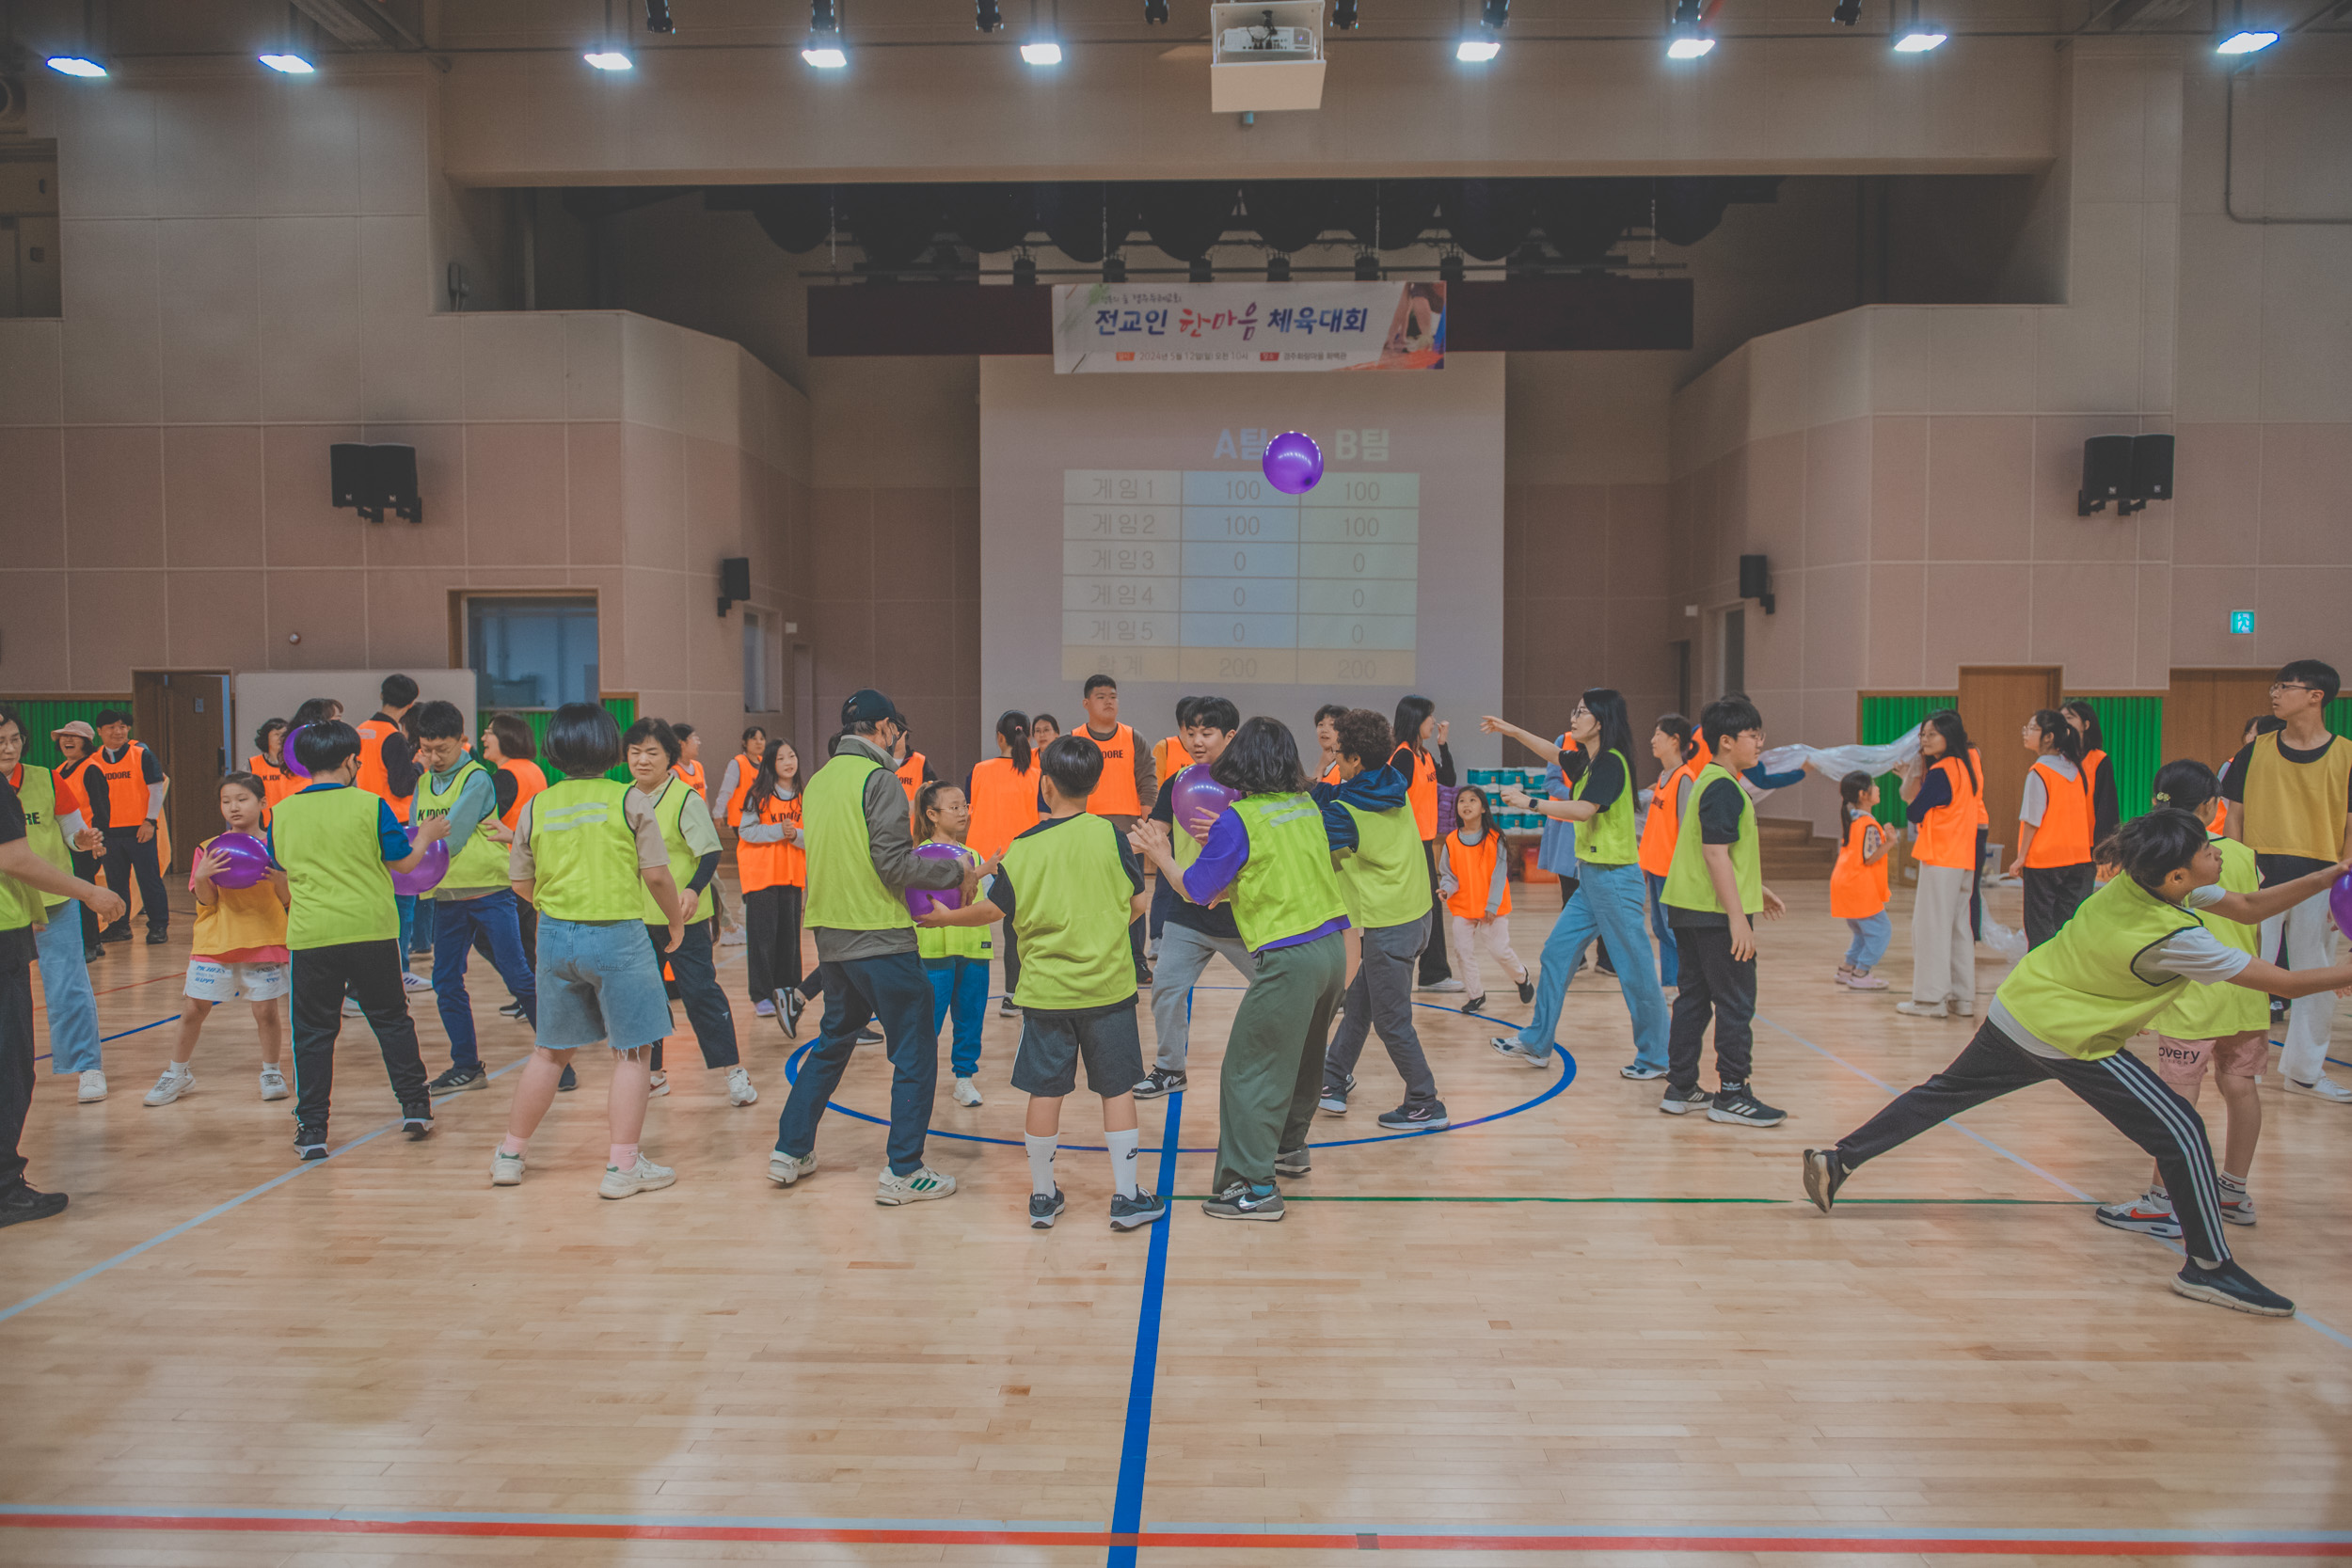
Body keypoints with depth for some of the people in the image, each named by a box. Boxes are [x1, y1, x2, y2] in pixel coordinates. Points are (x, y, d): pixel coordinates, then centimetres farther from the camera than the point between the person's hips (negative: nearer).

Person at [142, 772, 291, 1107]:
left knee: (266, 1010, 0)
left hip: (264, 941, -2)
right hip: (216, 941, 2)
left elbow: (289, 900, -1)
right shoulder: (209, 849, 3)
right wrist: (203, 876, -20)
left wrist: (278, 879, -21)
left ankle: (272, 1072, 20)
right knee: (193, 1009, 5)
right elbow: (207, 901, -1)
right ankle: (177, 1073, 23)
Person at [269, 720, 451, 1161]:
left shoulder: (282, 813, 3)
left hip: (310, 935, 1)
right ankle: (415, 1106, 17)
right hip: (371, 930, -1)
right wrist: (426, 837, 19)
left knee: (313, 1032, 8)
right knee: (391, 1018, 13)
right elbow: (403, 862, 1)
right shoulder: (370, 805, -5)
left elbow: (279, 871, 16)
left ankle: (311, 1129, 8)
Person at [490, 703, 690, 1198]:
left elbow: (521, 884, 9)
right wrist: (677, 922, 9)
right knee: (632, 1052, 5)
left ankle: (510, 1153, 29)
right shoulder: (630, 800, -6)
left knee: (550, 1050, 19)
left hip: (555, 936, 5)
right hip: (617, 935, -4)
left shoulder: (537, 806, 4)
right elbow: (657, 875, -8)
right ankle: (623, 1166, 6)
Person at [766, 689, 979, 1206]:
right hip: (880, 938, -8)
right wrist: (959, 873, -5)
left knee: (832, 1042, 22)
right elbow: (895, 864, -18)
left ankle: (790, 1151, 26)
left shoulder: (819, 780, 11)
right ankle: (904, 1172, 4)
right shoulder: (879, 778, -13)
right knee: (914, 1052, 2)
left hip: (831, 937, 8)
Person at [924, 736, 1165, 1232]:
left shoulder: (1022, 848, -6)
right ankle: (1126, 1198, 13)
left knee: (1044, 1092, 9)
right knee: (1117, 1089, 8)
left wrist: (947, 917, 18)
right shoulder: (1107, 835, -8)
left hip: (1045, 989, 1)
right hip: (1107, 985, -1)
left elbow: (994, 909, 0)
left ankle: (1043, 1197, 21)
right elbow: (1138, 902, -2)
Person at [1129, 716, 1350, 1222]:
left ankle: (1253, 1187, -2)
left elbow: (1195, 890, -4)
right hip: (1332, 946, 8)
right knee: (1303, 1056, 25)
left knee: (1249, 1070, -1)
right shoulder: (1307, 806, 9)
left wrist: (1161, 856, 12)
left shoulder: (1238, 819, -10)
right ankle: (1290, 1147, 41)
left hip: (1289, 957, -8)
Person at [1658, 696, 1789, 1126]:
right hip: (1717, 913, -10)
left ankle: (1681, 1088, 18)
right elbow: (1715, 853, -23)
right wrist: (1737, 916, -24)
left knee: (1693, 998, 12)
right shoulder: (1723, 788, -16)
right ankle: (1732, 1094, 4)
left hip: (1691, 910, 10)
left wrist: (1758, 890, 31)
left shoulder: (1710, 782, 16)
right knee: (1736, 1003, -2)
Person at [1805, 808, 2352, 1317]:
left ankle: (1836, 1161, 21)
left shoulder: (2136, 877, -6)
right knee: (2181, 1134, 0)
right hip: (2068, 1041, -8)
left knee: (1944, 1092, 19)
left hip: (2016, 1005, 8)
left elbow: (2249, 908, 8)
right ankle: (2208, 1266, 12)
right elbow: (2283, 982, -18)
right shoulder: (2175, 938, -26)